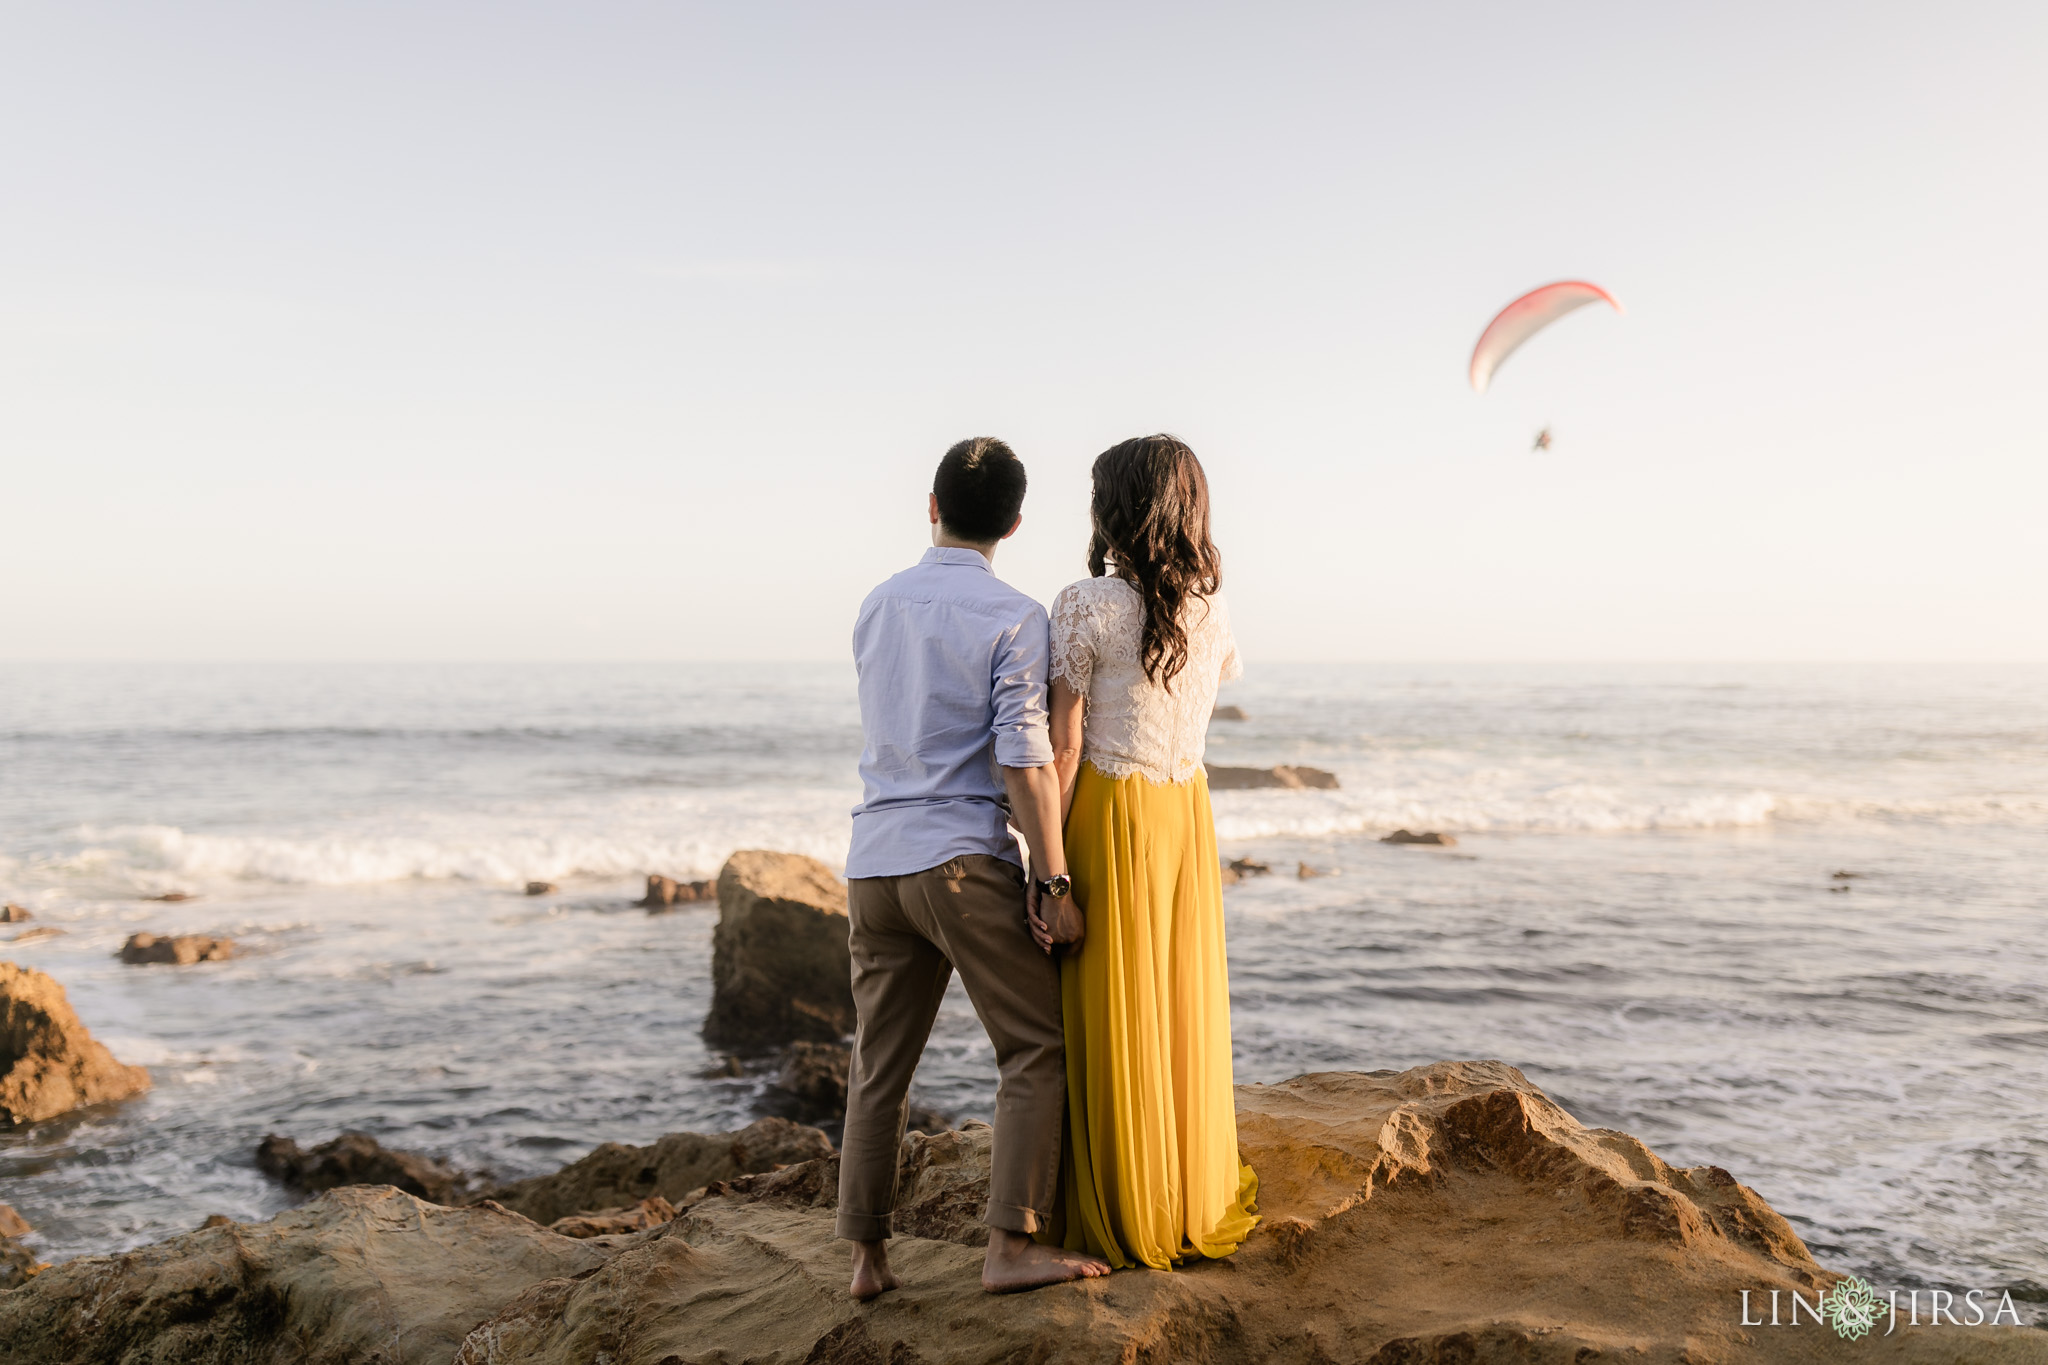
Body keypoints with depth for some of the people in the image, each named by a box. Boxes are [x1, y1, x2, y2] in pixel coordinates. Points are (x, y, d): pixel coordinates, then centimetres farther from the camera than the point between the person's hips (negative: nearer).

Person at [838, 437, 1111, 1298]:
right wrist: (1054, 881, -7)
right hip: (962, 863, -6)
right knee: (1037, 1051, 5)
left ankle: (868, 1256, 16)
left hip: (875, 863, 6)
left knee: (879, 1070, 12)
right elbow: (1023, 763, -13)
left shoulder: (877, 607, 12)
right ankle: (1012, 1247, 1)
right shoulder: (1014, 618, -7)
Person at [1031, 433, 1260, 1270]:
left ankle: (1119, 1226, 15)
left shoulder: (1084, 608, -12)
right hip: (1188, 811, 6)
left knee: (1111, 1022, 5)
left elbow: (1062, 748, -15)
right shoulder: (1212, 608, 3)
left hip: (1108, 816, -5)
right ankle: (1198, 1208, 26)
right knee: (1186, 1009, 15)